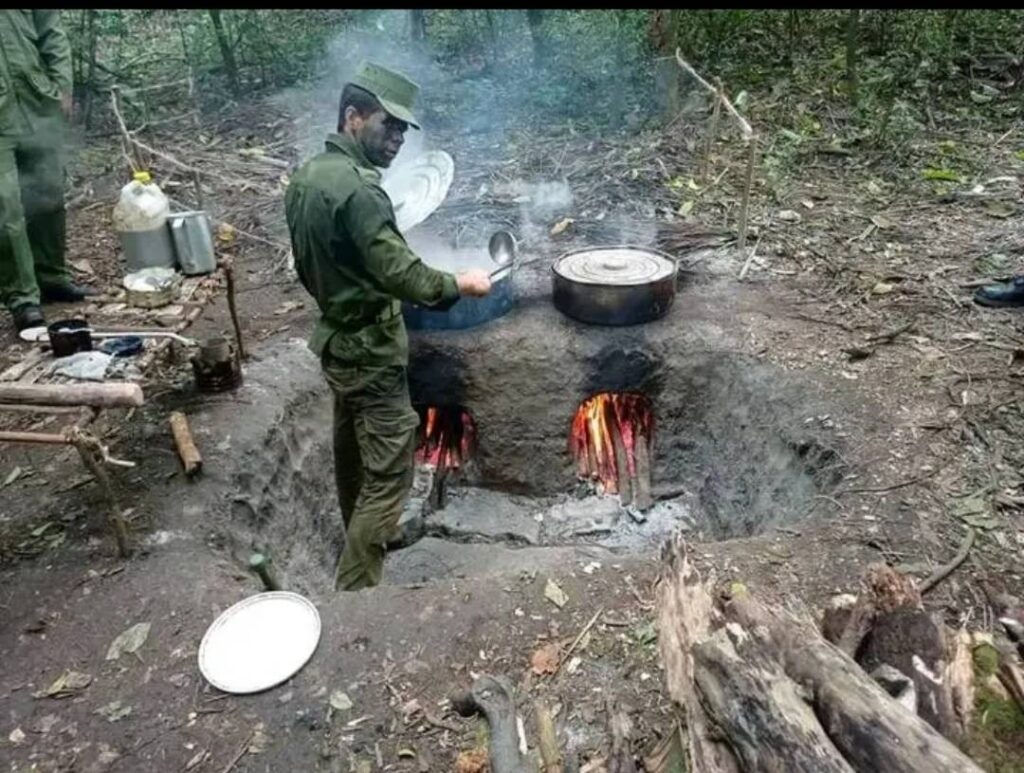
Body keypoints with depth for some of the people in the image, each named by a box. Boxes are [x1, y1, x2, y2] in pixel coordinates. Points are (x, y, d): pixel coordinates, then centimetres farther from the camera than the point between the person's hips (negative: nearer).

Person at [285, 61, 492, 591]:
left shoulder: (306, 176, 6)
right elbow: (404, 276, -28)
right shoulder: (356, 187, -24)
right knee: (387, 476, -2)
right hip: (370, 350, -10)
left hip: (336, 340, 10)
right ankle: (353, 595, 5)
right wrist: (459, 284, -13)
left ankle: (362, 541, 45)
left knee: (352, 456, 25)